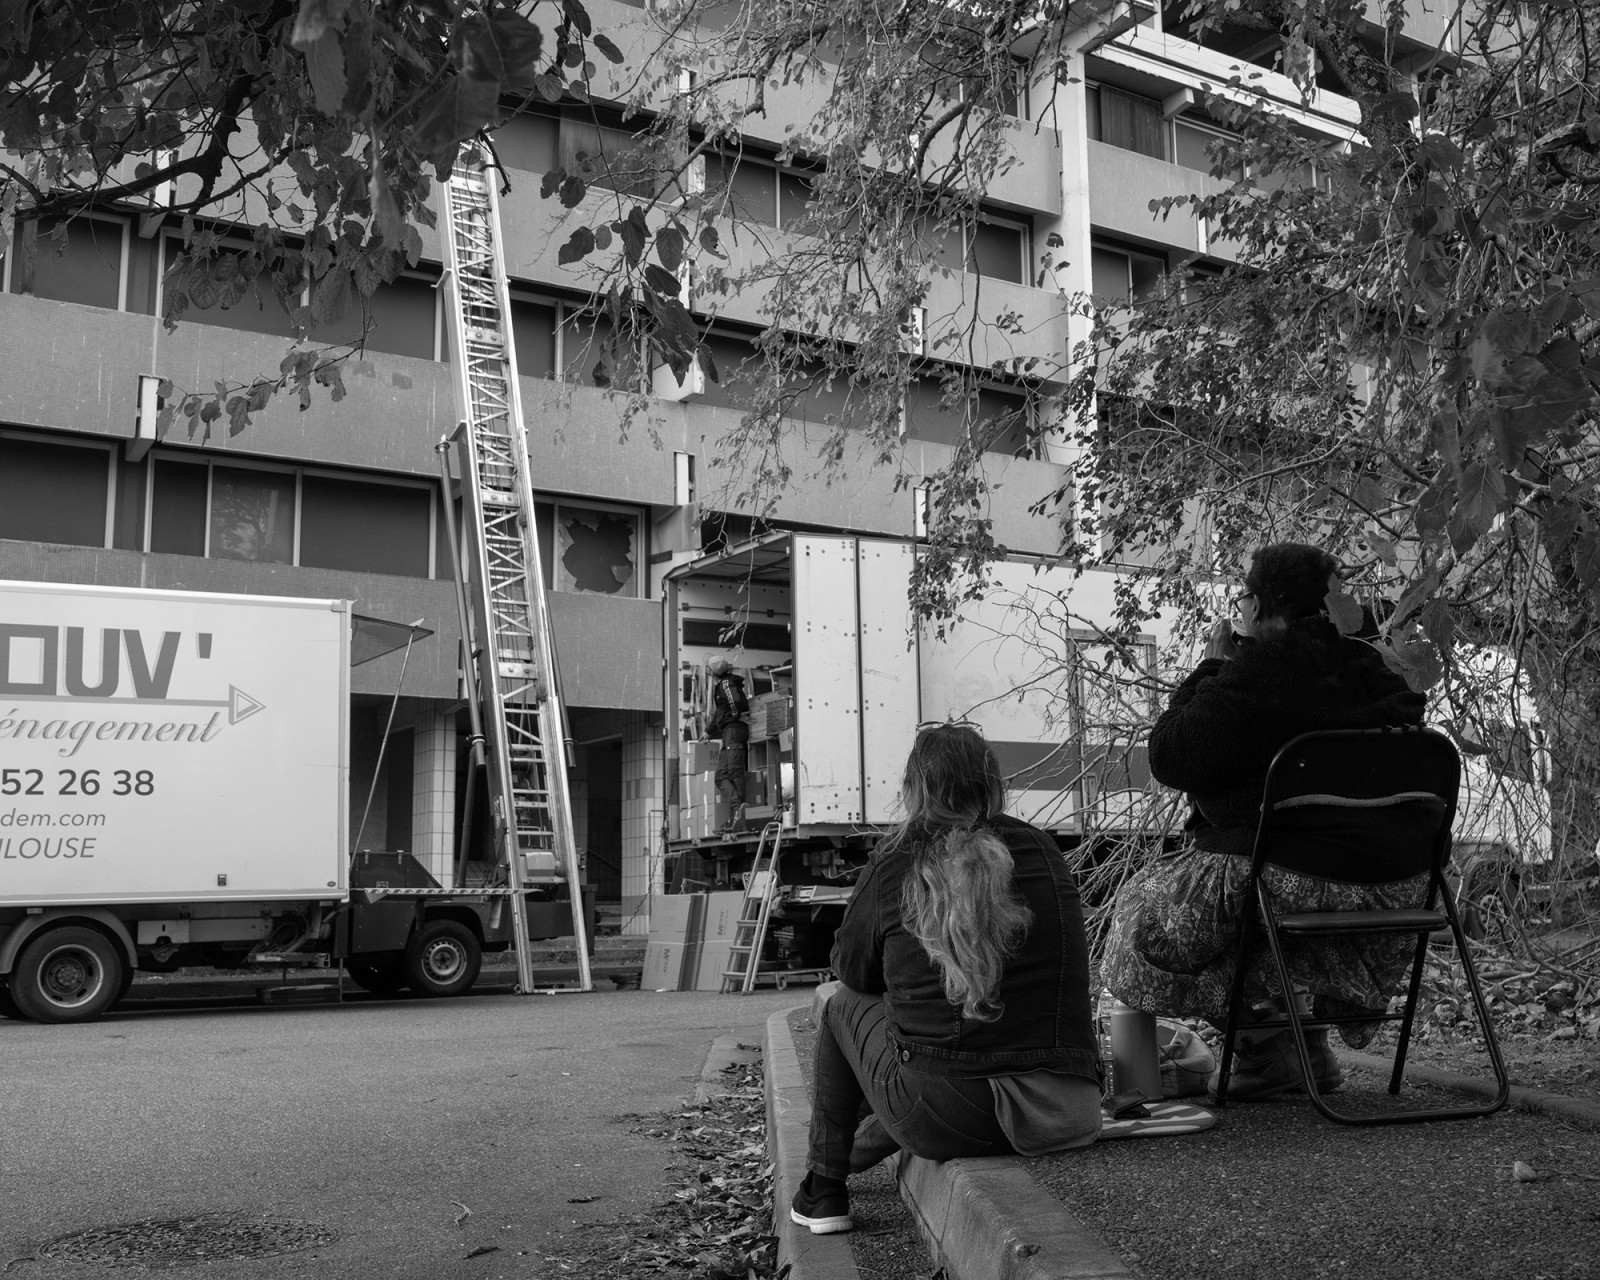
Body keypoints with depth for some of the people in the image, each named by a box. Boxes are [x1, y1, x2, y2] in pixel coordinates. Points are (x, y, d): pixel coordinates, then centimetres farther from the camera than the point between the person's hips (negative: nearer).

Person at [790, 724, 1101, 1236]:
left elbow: (851, 967, 9)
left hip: (946, 1122, -4)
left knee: (843, 1006, 22)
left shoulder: (896, 863, -6)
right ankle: (856, 1152, 56)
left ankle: (823, 1191, 33)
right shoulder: (1043, 852, 3)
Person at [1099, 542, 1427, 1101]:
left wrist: (1210, 667, 0)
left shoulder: (1256, 670, -14)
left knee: (1142, 907, 14)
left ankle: (1265, 1028, 3)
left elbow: (1167, 757, -13)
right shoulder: (1371, 667, 9)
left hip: (1281, 876, -7)